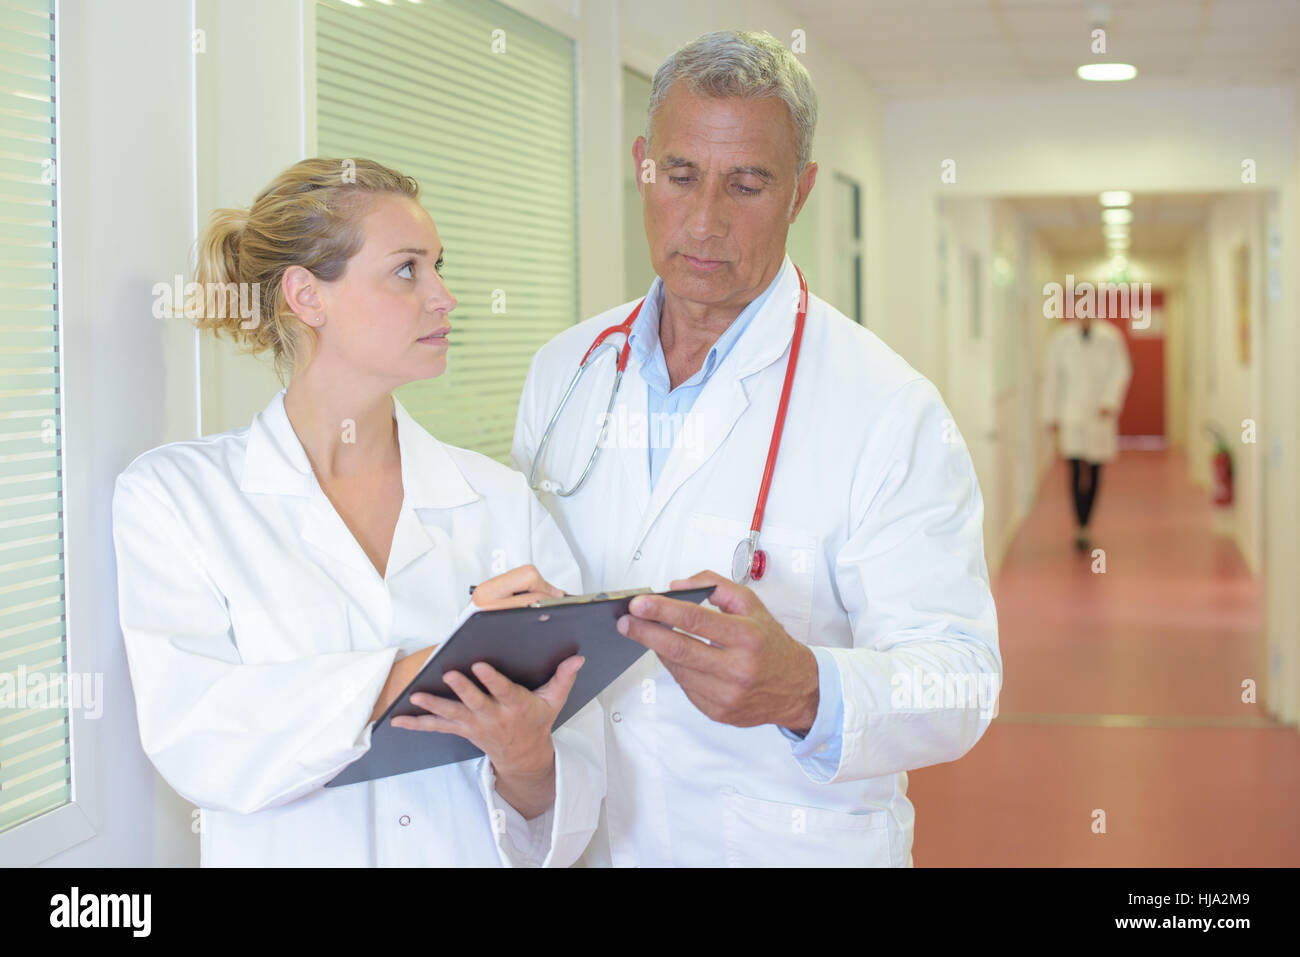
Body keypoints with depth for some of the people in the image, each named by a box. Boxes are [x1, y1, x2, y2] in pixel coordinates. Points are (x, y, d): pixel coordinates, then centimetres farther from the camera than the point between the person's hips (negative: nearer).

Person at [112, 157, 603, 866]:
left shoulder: (502, 501, 6)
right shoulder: (170, 494, 2)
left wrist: (527, 761, -19)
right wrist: (431, 664, -17)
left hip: (479, 854, 1)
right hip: (290, 853, -1)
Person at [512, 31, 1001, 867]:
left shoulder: (892, 411, -14)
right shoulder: (564, 370, 3)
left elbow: (957, 681, -21)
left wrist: (804, 691, -40)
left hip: (792, 845, -4)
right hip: (582, 836, 4)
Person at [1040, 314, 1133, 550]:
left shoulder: (1110, 337, 1)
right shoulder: (1060, 338, 1)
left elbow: (1121, 370, 0)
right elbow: (1051, 377, 5)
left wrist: (1109, 401, -14)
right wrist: (1051, 414, 4)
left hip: (1100, 414, 2)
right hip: (1071, 413, -1)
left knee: (1094, 473, 8)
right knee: (1077, 470, -15)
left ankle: (1084, 526, 21)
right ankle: (1081, 528, -18)